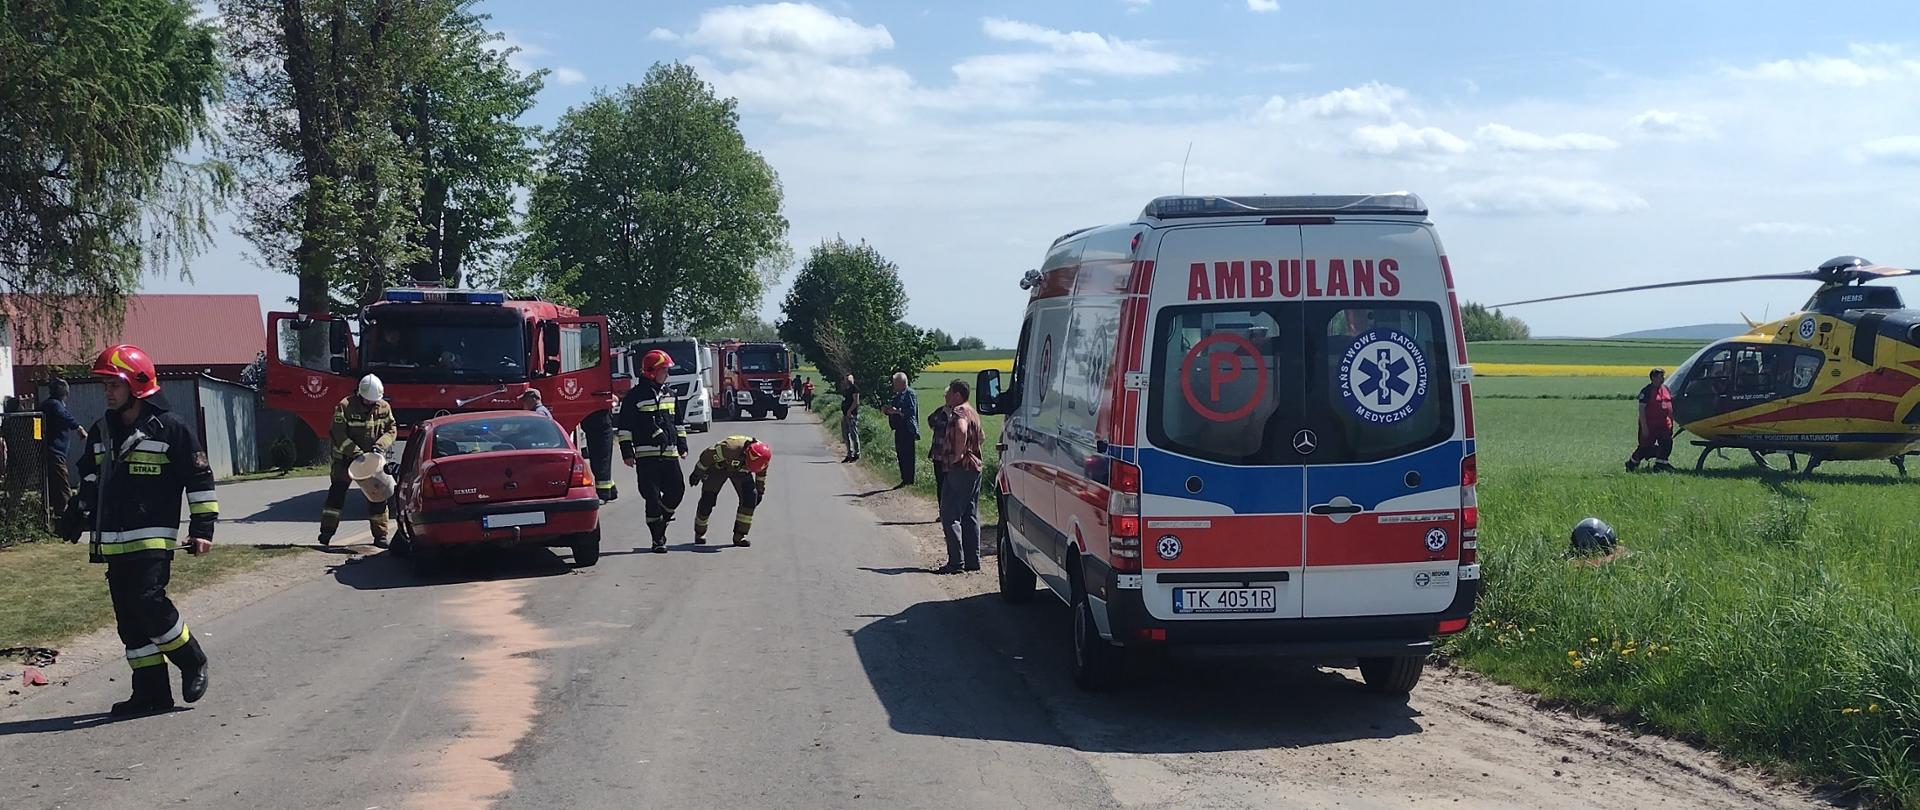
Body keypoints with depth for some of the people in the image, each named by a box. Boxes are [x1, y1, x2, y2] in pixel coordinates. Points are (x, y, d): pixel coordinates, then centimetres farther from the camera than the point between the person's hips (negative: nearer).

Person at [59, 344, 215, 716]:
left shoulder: (169, 427, -6)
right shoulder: (101, 431, 13)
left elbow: (200, 478, -6)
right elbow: (90, 480, 27)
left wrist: (202, 527, -9)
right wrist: (76, 517, 20)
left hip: (152, 538, -7)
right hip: (113, 542, 7)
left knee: (148, 602, -19)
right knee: (129, 616, 6)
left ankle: (192, 661, 3)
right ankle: (151, 691, 12)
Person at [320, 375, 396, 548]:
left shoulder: (384, 407, -2)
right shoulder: (345, 406, -14)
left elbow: (392, 430, 0)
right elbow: (339, 435, -17)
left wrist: (380, 446, -18)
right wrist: (356, 453, -26)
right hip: (346, 458, -3)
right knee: (337, 491, -9)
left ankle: (380, 535, 10)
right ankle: (327, 532, -5)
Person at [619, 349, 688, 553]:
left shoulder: (669, 394, 15)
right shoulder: (636, 396, -4)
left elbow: (678, 421, 24)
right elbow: (625, 426, -4)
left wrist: (682, 446, 21)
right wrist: (627, 452, -7)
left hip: (669, 453, 6)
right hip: (647, 454, -6)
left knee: (676, 490, 4)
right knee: (653, 497, -4)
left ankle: (660, 522, 27)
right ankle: (658, 539, 2)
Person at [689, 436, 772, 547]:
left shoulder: (763, 455, -26)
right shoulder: (730, 448, -43)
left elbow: (761, 472, -1)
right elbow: (708, 456, -27)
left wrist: (760, 491, 10)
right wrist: (697, 474, -14)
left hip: (740, 470, 4)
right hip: (719, 466, -4)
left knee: (750, 497, -15)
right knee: (707, 500, -6)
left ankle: (739, 536, -6)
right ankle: (699, 534, 20)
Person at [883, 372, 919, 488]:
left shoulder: (910, 394, -8)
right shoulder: (897, 395, 18)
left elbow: (912, 411, -18)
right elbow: (892, 409, 26)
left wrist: (897, 411, -25)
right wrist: (888, 410, 4)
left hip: (908, 430, -9)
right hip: (899, 429, 9)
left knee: (907, 455, -7)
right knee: (900, 455, 11)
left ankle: (909, 481, -4)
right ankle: (904, 479, 18)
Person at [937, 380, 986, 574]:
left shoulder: (959, 413, -13)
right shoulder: (972, 412, 17)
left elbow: (961, 431, -35)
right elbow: (981, 436, 32)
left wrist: (958, 454, -25)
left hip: (960, 469, -10)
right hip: (975, 467, 10)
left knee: (950, 515, -6)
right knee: (970, 517, 11)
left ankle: (956, 561, -9)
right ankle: (973, 561, 13)